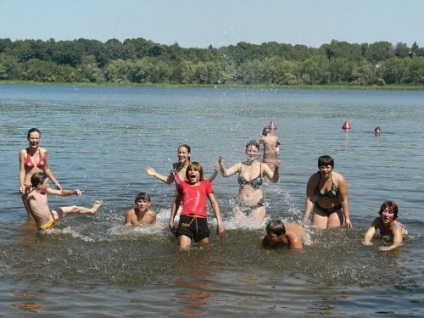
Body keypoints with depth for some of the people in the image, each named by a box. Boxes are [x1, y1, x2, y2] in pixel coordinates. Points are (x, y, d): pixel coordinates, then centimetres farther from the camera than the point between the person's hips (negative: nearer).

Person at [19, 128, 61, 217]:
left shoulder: (43, 151, 2)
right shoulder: (23, 152, -8)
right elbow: (22, 171, -9)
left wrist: (56, 183, 15)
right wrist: (21, 185, -23)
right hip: (28, 186, -3)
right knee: (31, 215, -1)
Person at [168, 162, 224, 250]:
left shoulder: (205, 184, 14)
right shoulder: (182, 184, 15)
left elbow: (213, 202, 12)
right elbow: (176, 202, 28)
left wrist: (219, 221, 3)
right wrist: (171, 219, 27)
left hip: (201, 220, 0)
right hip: (185, 220, 0)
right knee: (183, 249, -13)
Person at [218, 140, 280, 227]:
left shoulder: (262, 167, -2)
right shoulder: (240, 166, 4)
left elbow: (274, 180, -14)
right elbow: (226, 173, -6)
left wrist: (276, 169, -34)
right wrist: (221, 165, -27)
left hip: (257, 206, -2)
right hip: (240, 205, 2)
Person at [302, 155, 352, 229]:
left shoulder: (339, 179, -23)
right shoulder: (313, 179, -18)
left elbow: (344, 200, -18)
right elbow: (309, 199, -14)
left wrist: (346, 218, -17)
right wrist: (305, 218, -16)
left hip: (336, 210, -2)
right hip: (319, 210, 2)